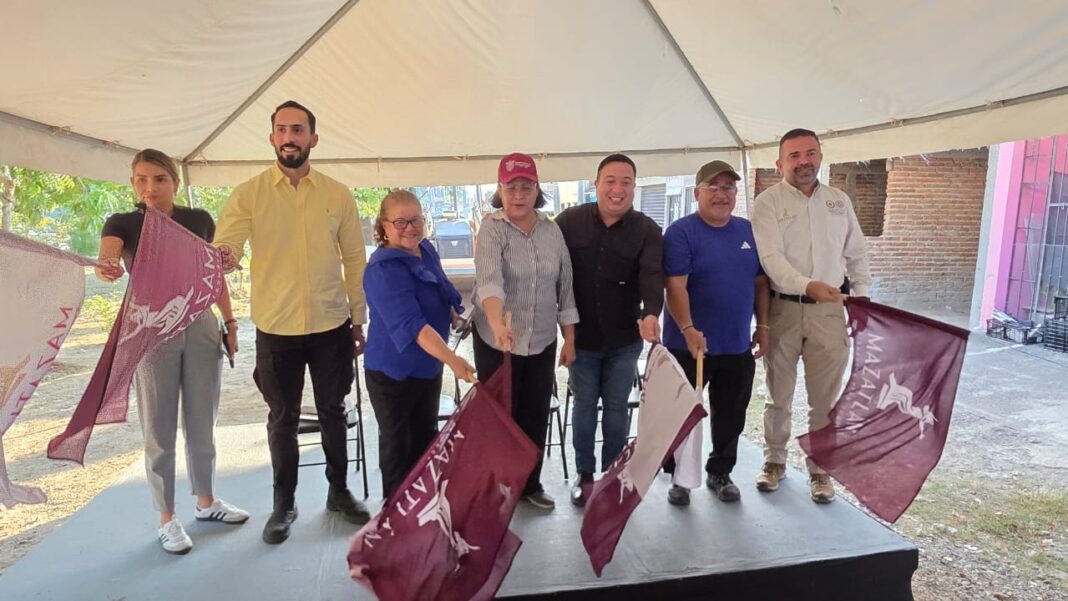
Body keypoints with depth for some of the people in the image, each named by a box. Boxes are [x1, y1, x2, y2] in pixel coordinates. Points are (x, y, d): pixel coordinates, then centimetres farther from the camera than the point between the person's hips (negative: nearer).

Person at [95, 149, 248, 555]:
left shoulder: (199, 220, 3)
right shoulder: (122, 223, -4)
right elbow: (106, 258, -24)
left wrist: (230, 323, 6)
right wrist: (107, 269, -48)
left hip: (201, 327, 2)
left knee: (202, 422, 12)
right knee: (159, 429, 4)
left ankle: (206, 501, 28)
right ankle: (167, 518, 18)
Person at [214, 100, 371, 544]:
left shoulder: (337, 195, 2)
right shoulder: (248, 194, -2)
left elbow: (355, 261, 5)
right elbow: (224, 247, -13)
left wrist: (359, 320, 4)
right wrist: (222, 258, -39)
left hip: (330, 326, 1)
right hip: (275, 329, -1)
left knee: (332, 412, 13)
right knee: (282, 419, 11)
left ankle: (339, 491, 33)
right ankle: (284, 503, 30)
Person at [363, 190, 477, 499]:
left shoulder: (426, 249, -1)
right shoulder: (383, 270, -26)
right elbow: (411, 324, -38)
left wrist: (456, 317, 17)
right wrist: (452, 360, -45)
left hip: (428, 366, 8)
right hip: (393, 371, -8)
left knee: (426, 440, 20)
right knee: (398, 447, 9)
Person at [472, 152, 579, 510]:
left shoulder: (552, 231, 2)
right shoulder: (492, 230, -12)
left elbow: (565, 286, 7)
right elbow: (489, 280, -30)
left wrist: (569, 339, 5)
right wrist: (498, 324, -48)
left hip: (542, 342, 4)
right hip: (497, 342, -4)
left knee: (536, 416, 13)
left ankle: (530, 483, 32)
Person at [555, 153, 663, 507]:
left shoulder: (647, 230, -6)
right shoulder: (570, 221, -5)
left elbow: (652, 276, -20)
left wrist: (650, 314, -40)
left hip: (625, 338, 0)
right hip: (582, 335, 0)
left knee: (617, 407, 12)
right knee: (584, 405, 11)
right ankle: (584, 474, 28)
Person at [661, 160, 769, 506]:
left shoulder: (749, 231, 9)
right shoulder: (681, 232, -9)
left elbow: (760, 283, 14)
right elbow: (675, 286, -17)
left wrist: (762, 327, 11)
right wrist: (688, 329, -27)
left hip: (738, 347, 5)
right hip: (689, 346, -5)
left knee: (731, 418, 15)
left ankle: (720, 473, 34)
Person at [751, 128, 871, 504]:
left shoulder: (839, 201, 10)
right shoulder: (768, 202, -4)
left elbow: (857, 255, 14)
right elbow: (771, 257, -16)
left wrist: (862, 303, 6)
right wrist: (808, 285, -31)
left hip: (829, 311, 3)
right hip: (783, 309, -2)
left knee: (825, 398, 8)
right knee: (779, 395, 11)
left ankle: (820, 469, 24)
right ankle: (775, 461, 29)